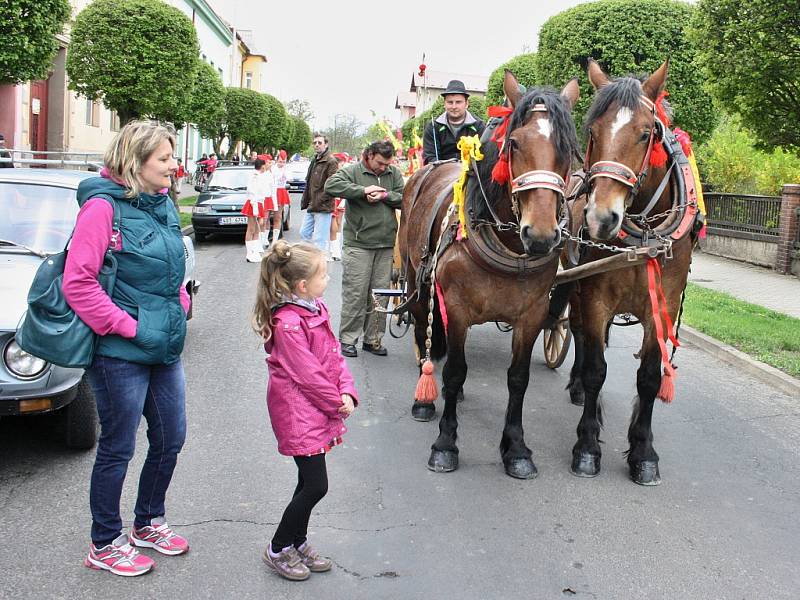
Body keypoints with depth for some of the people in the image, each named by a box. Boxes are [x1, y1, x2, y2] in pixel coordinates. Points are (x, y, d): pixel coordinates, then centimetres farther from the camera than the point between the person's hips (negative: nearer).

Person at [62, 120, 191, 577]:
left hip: (166, 349, 8)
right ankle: (106, 544, 25)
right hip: (121, 353, -8)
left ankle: (149, 523, 38)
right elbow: (78, 283, -20)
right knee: (118, 449, 6)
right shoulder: (103, 206, -16)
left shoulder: (162, 204, 8)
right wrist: (127, 325, -19)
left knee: (171, 439, 17)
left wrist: (181, 305, 6)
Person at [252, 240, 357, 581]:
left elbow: (335, 355, 9)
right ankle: (278, 550, 13)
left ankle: (298, 543, 33)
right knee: (316, 485, -5)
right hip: (298, 413, -9)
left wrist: (347, 393, -5)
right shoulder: (288, 323, -23)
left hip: (318, 410, 9)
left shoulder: (317, 308, 8)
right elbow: (307, 374, -20)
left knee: (309, 481, 17)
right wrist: (336, 404, -9)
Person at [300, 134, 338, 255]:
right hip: (311, 208, 10)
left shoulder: (331, 162, -12)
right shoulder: (314, 161, 18)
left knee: (320, 239, -8)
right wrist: (305, 201, 15)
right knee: (304, 233, 15)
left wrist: (319, 202, -19)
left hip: (323, 208, -10)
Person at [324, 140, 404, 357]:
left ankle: (373, 338, 17)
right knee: (355, 293, -3)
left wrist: (384, 196, -13)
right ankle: (347, 339, 7)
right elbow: (331, 185, -17)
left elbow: (405, 198, 4)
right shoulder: (352, 171, -1)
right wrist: (363, 190, -18)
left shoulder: (394, 173, 11)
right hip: (358, 244, -4)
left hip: (386, 245, 4)